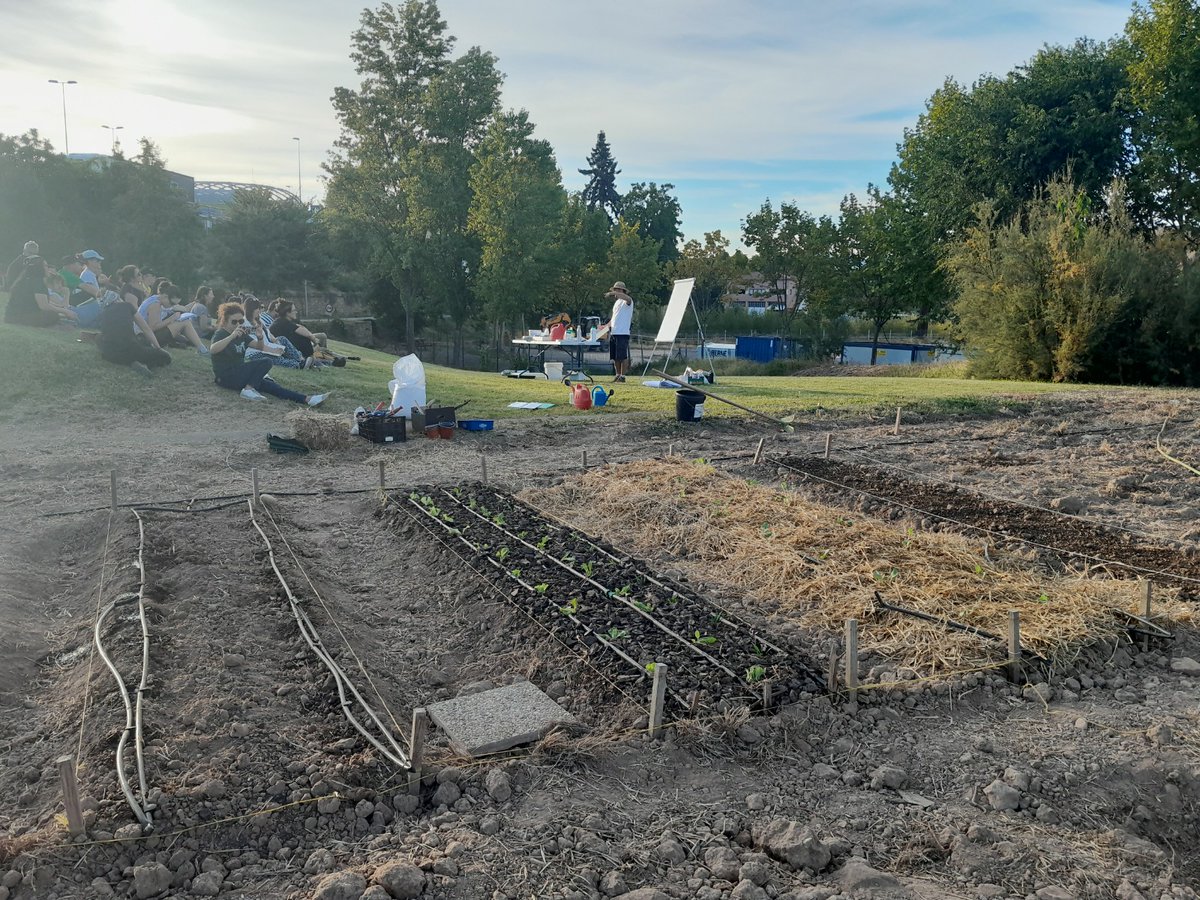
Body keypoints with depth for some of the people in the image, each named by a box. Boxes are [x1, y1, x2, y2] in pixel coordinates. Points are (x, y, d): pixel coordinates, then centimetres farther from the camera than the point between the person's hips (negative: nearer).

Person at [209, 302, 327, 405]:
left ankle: (306, 399, -27)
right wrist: (232, 336, -40)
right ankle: (249, 389, -30)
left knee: (267, 384, -15)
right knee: (266, 363, -17)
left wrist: (260, 337, -13)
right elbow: (213, 349, -29)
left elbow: (259, 347, 10)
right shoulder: (220, 334, -8)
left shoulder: (242, 334, 13)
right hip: (226, 377, -7)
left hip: (239, 373, 7)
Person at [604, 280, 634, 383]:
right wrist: (607, 326, 20)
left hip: (623, 333, -8)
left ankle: (623, 375, -1)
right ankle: (617, 374, 18)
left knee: (623, 356, -6)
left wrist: (613, 293, -37)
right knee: (615, 356, 10)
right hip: (613, 333, 9)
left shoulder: (627, 301, -7)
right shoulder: (617, 302, 21)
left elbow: (628, 299, -33)